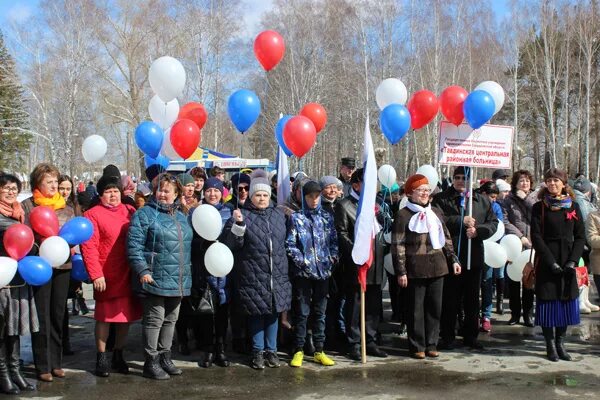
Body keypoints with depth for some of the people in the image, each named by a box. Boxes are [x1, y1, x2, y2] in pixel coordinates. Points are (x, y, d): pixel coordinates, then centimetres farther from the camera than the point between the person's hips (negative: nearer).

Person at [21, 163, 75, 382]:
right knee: (42, 316, -1)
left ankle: (56, 362, 21)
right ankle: (43, 366, 9)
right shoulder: (28, 205, -2)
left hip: (62, 266, 4)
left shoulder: (66, 207, 12)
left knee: (58, 315, 11)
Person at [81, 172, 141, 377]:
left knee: (127, 315, 11)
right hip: (107, 276, -4)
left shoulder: (129, 211, 9)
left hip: (128, 274, 5)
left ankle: (118, 356, 26)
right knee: (104, 316, 5)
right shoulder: (93, 215, -5)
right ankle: (101, 358, 19)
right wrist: (96, 275, -16)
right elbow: (89, 248, -10)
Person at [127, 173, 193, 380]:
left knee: (170, 319, 14)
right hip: (155, 279, -7)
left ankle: (165, 358, 27)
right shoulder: (145, 214, -7)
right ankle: (151, 362, 11)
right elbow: (134, 245, -13)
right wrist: (142, 270, -19)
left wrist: (187, 273, 17)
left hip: (177, 281, 7)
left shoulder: (181, 217, 15)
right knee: (154, 319, 0)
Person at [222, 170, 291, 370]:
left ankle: (271, 350, 25)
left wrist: (284, 268, 22)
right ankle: (257, 352, 19)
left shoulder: (279, 215, 11)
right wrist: (238, 225, -25)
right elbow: (230, 244, -11)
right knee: (256, 314, 5)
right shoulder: (242, 215, -4)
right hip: (253, 276, -4)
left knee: (273, 312, 11)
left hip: (277, 276, 4)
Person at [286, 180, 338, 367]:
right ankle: (299, 351, 11)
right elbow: (290, 244, -4)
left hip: (323, 271, 3)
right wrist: (302, 261, -13)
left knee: (320, 312, 9)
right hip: (302, 272, -3)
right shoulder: (296, 218, 0)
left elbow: (334, 241, 10)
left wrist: (331, 258, -5)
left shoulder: (327, 217, 9)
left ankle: (319, 351, 17)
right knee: (302, 312, 2)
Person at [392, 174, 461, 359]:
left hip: (437, 266, 5)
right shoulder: (403, 215, -6)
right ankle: (417, 346, 12)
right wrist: (401, 271, -12)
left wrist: (453, 259, 10)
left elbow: (446, 238, 18)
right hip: (416, 268, -5)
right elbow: (398, 245, -9)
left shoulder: (435, 212, 12)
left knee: (435, 307, 9)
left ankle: (431, 344, 20)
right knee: (416, 308, 2)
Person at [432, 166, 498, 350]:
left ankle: (470, 336, 24)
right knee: (449, 300, 4)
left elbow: (493, 223, 5)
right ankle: (447, 336, 15)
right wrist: (461, 220, -18)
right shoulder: (441, 199, 1)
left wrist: (478, 230, -13)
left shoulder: (482, 201, 11)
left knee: (472, 300, 12)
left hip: (474, 257, 3)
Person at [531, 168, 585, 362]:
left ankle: (560, 342, 16)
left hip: (568, 264, 3)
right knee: (548, 301, -1)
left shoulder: (573, 206, 8)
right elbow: (536, 237, -6)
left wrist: (573, 261, -7)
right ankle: (550, 344, 9)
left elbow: (580, 236, 6)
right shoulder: (539, 207, 0)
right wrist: (551, 262, -13)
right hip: (546, 263, -3)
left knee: (566, 301, 5)